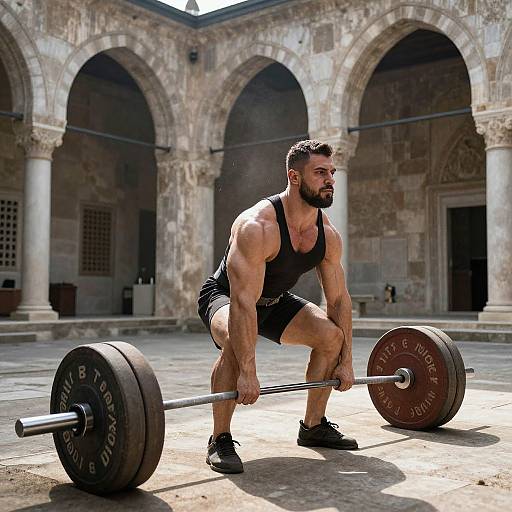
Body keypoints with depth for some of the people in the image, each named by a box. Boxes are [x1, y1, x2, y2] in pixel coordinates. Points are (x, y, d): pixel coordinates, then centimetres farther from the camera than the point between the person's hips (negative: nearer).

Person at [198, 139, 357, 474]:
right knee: (236, 341, -38)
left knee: (332, 335, -7)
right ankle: (220, 440, -20)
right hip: (224, 296, -7)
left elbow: (339, 298, -5)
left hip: (274, 300, 7)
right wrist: (247, 373, -42)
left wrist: (346, 361, -6)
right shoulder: (257, 226, -35)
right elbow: (243, 302, -40)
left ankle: (313, 426, 12)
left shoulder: (328, 234, -13)